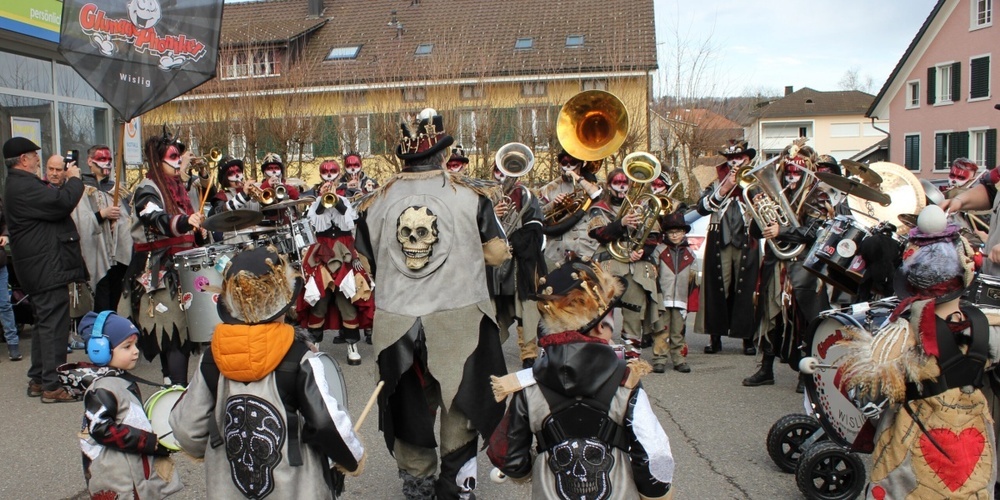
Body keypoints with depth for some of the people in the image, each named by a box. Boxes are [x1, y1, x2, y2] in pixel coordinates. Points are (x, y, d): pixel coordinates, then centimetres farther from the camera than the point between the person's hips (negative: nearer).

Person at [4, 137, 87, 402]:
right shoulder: (24, 186, -18)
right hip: (48, 268, -11)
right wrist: (74, 179, -8)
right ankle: (53, 386, -5)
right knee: (54, 324, -8)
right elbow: (62, 202, -25)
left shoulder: (20, 184, 18)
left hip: (41, 268, 11)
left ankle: (38, 380, 25)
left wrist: (68, 182, 8)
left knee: (45, 323, 18)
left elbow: (53, 202, 16)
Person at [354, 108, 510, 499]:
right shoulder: (469, 194, -5)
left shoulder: (374, 201, 0)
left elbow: (367, 264, 7)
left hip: (396, 321, 2)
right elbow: (498, 253, -1)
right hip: (460, 319, -1)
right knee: (460, 403, 16)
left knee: (407, 408, 15)